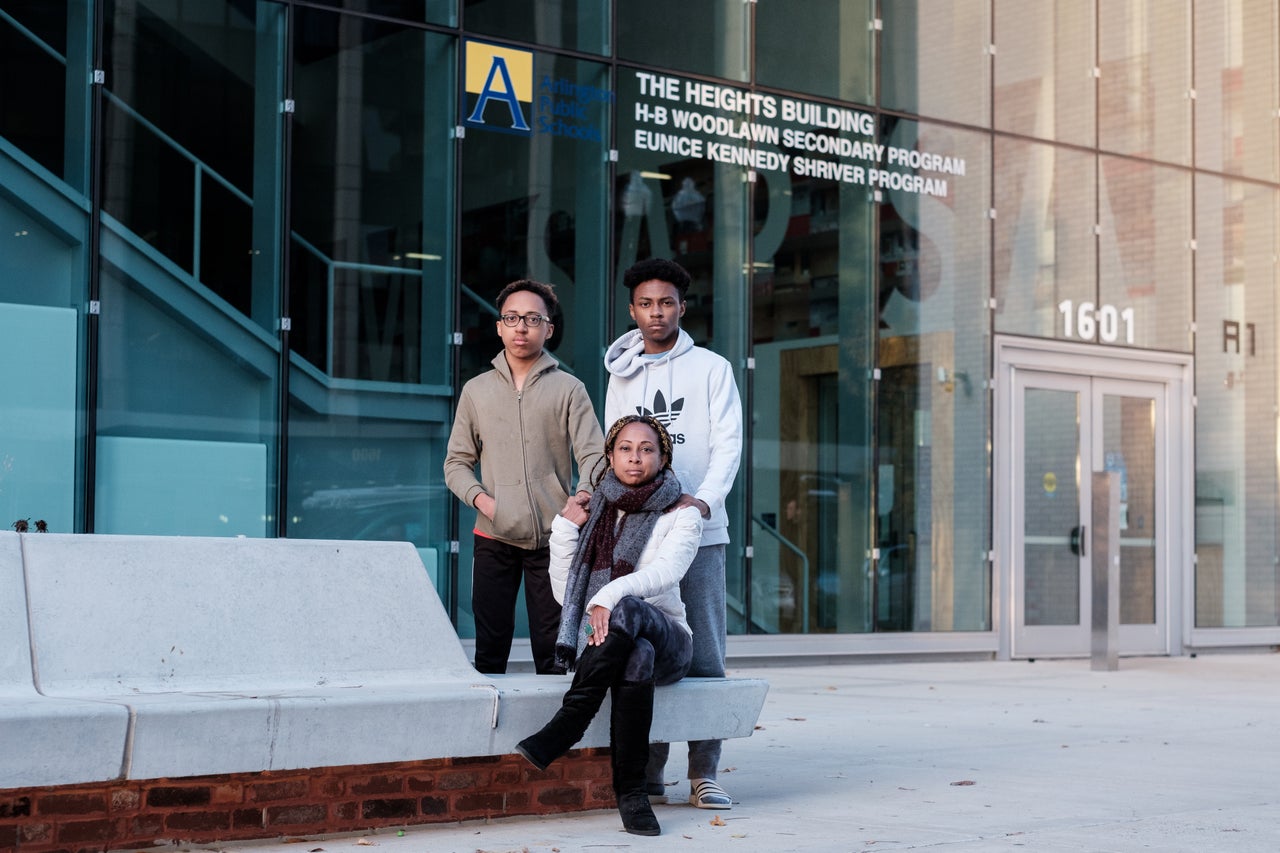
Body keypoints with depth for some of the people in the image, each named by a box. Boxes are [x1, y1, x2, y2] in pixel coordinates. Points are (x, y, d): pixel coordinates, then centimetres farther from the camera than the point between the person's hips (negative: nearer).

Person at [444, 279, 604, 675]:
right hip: (493, 538, 2)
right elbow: (456, 461, 14)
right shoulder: (476, 391, 13)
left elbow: (592, 455, -2)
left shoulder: (568, 389, 6)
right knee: (489, 649, 2)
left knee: (554, 650, -2)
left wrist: (585, 493, -24)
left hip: (552, 537, -2)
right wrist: (479, 497, -6)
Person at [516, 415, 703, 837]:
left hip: (666, 638, -2)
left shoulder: (681, 516, 5)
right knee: (636, 658, -38)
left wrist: (610, 597, -35)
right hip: (599, 642, 2)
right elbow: (565, 592, 9)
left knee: (627, 609, -39)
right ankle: (631, 792, -37)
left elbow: (666, 571, -17)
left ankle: (565, 729, -38)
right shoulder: (593, 513, 15)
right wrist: (565, 528, -1)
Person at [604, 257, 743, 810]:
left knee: (703, 654, -3)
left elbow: (728, 443, -2)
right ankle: (647, 775, 7)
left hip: (699, 530, -2)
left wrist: (702, 499, -19)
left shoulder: (711, 369, 6)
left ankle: (703, 775, 1)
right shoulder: (621, 375, 15)